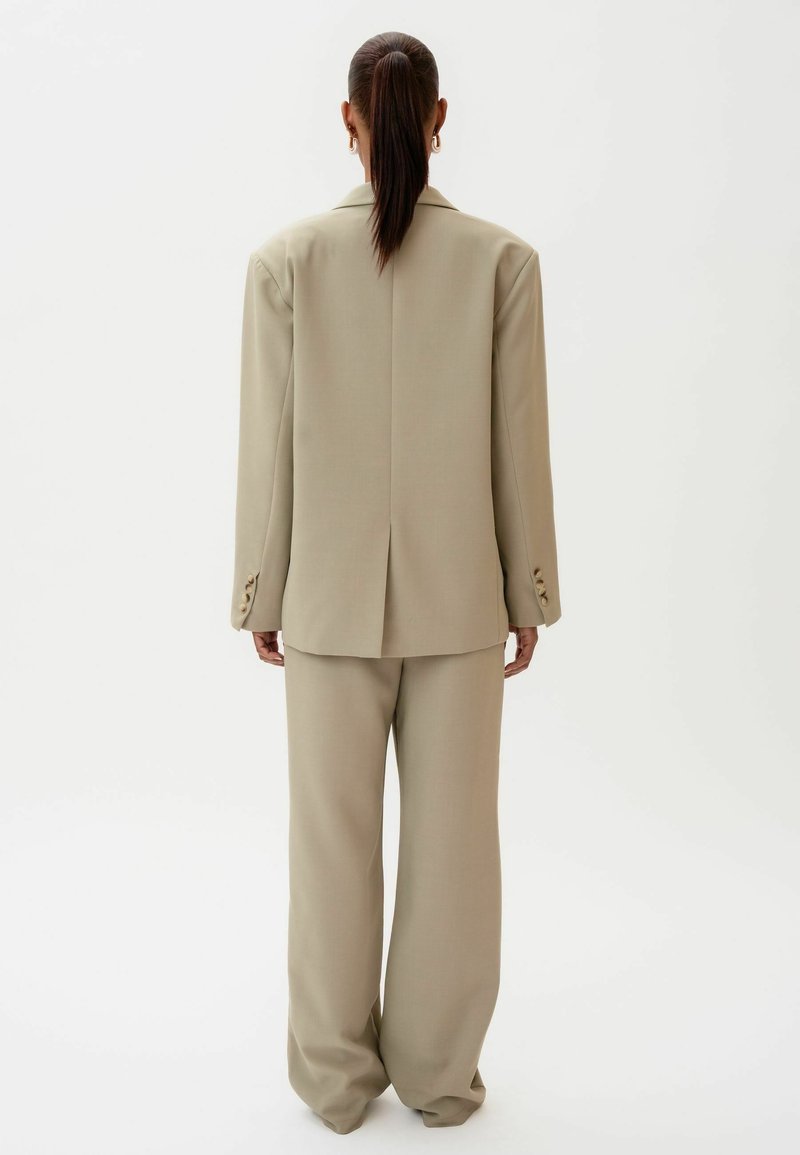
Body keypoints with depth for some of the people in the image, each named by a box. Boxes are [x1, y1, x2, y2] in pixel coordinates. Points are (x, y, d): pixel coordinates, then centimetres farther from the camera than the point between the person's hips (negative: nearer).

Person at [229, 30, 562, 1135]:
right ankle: (439, 1071, 26)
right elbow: (521, 444, -4)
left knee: (334, 832, 12)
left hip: (333, 594, 0)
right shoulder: (503, 258, -6)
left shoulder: (288, 257, -7)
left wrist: (261, 594, 5)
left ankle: (338, 1073, 27)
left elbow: (268, 444, -5)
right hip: (459, 592, 0)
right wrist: (530, 595, 7)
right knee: (451, 829, 12)